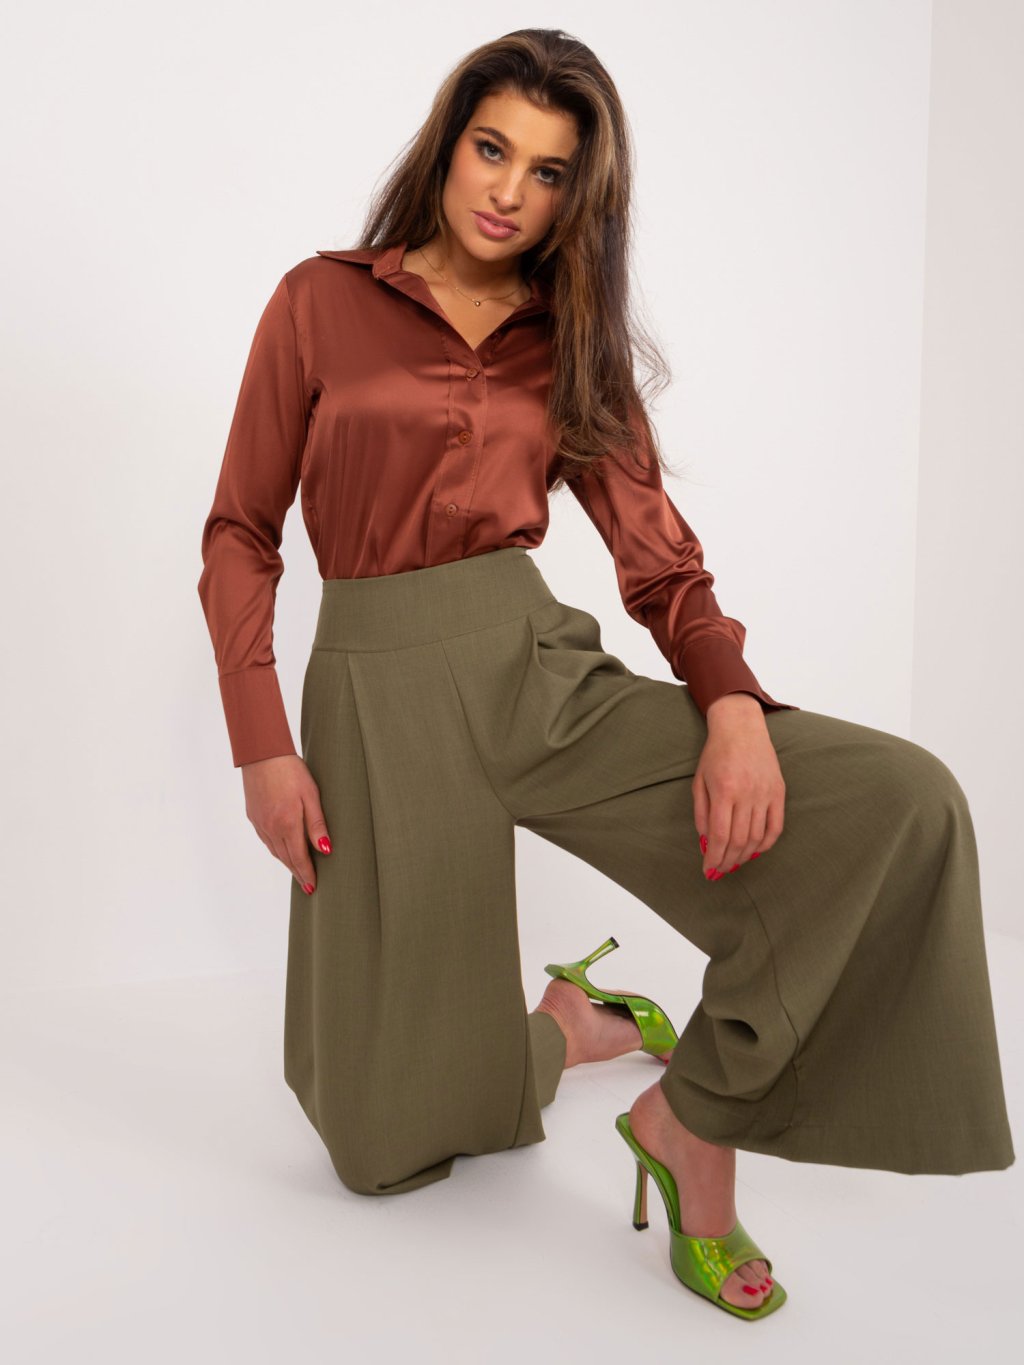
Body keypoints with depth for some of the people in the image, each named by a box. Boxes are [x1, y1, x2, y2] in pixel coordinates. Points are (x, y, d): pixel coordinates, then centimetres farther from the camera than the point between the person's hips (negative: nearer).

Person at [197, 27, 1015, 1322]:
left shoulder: (570, 345, 10)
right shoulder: (321, 302, 3)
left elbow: (661, 561, 4)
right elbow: (239, 536, 3)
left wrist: (734, 707, -16)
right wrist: (262, 746, -6)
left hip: (542, 670, 2)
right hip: (380, 697, -2)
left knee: (901, 805, -18)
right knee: (389, 1140, 2)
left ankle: (695, 1116, -1)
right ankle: (566, 1026, 35)